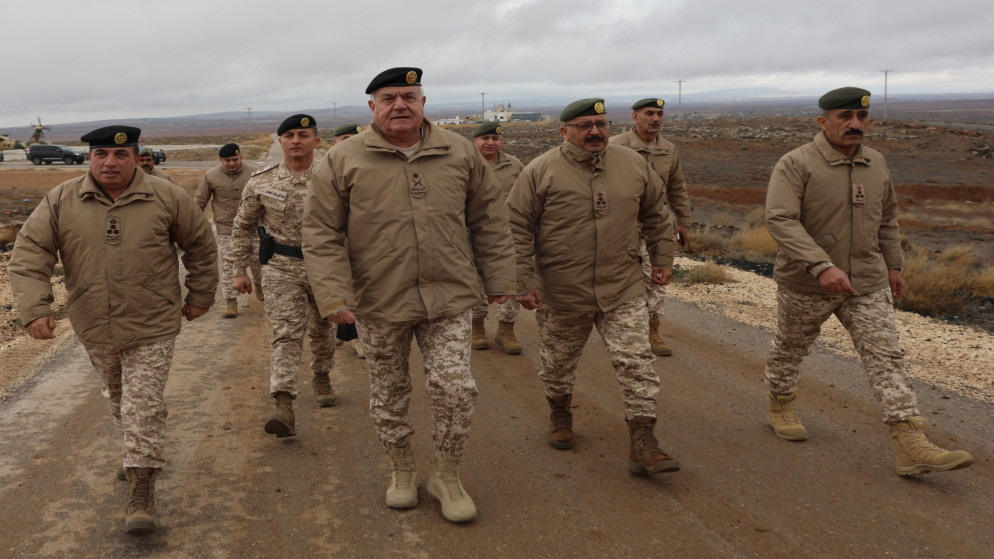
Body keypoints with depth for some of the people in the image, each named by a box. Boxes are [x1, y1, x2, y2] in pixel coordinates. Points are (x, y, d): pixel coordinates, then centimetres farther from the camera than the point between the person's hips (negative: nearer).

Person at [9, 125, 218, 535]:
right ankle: (137, 451, 46)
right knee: (118, 400, 20)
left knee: (143, 406, -6)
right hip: (95, 330, 3)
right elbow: (30, 253, -7)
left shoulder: (166, 198, -6)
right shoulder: (61, 202, -4)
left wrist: (199, 296, 8)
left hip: (152, 328, -3)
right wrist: (34, 308, -18)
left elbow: (201, 246, 5)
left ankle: (141, 495, 1)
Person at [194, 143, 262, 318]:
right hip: (226, 229, -1)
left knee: (257, 261, 11)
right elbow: (199, 202, 4)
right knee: (228, 266, -3)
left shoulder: (254, 173, -5)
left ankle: (258, 285, 41)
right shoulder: (211, 177, -5)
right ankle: (231, 302, 4)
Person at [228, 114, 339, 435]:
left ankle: (322, 377, 42)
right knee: (286, 334, -11)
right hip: (282, 268, -1)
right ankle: (284, 406, -17)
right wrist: (240, 270, 6)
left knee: (322, 330, 17)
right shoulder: (261, 183, -1)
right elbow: (243, 228, 9)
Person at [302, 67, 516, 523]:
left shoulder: (461, 153, 3)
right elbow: (321, 234, -4)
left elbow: (488, 220, 10)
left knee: (455, 389, -3)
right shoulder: (342, 161, -4)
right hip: (378, 302, 0)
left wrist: (499, 280, 9)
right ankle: (402, 469, 36)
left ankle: (447, 476, 20)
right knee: (388, 392, 13)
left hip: (448, 297, 1)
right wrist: (334, 295, -13)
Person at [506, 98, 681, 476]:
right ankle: (560, 415, 43)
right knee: (558, 363, 15)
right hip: (561, 295, -2)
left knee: (636, 362, -5)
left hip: (623, 292, 2)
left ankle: (643, 444, 0)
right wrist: (525, 281, -10)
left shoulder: (633, 165, 4)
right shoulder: (541, 171, -8)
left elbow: (656, 214, 18)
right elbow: (517, 228, -7)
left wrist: (662, 258, 16)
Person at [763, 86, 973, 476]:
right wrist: (822, 266, -36)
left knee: (886, 356, -4)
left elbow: (887, 217, 19)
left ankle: (911, 445, -6)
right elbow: (780, 220, -28)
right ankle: (780, 407, 41)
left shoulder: (877, 165, 5)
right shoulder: (796, 165, -16)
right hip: (807, 284, -4)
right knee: (790, 349, 14)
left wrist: (893, 265, 20)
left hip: (868, 283, 4)